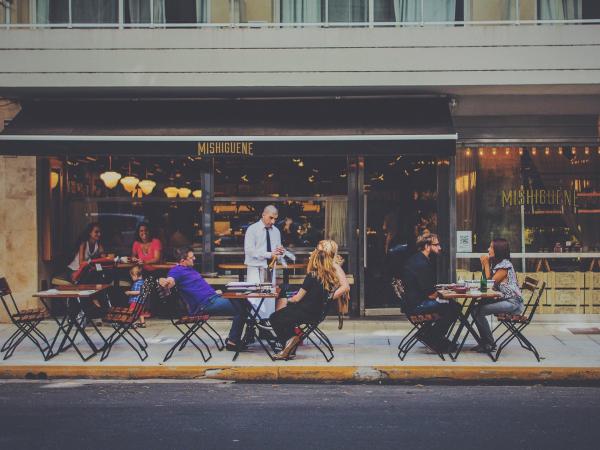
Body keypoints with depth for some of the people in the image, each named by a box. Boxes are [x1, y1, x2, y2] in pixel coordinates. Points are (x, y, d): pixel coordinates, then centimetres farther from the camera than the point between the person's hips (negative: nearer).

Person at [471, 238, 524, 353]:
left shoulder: (505, 265, -12)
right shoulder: (496, 264, 17)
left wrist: (486, 265, -5)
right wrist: (484, 265, 9)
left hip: (513, 303, -10)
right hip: (504, 300, 10)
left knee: (478, 311, -19)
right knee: (476, 309, 0)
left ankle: (489, 344, -9)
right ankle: (485, 342, 3)